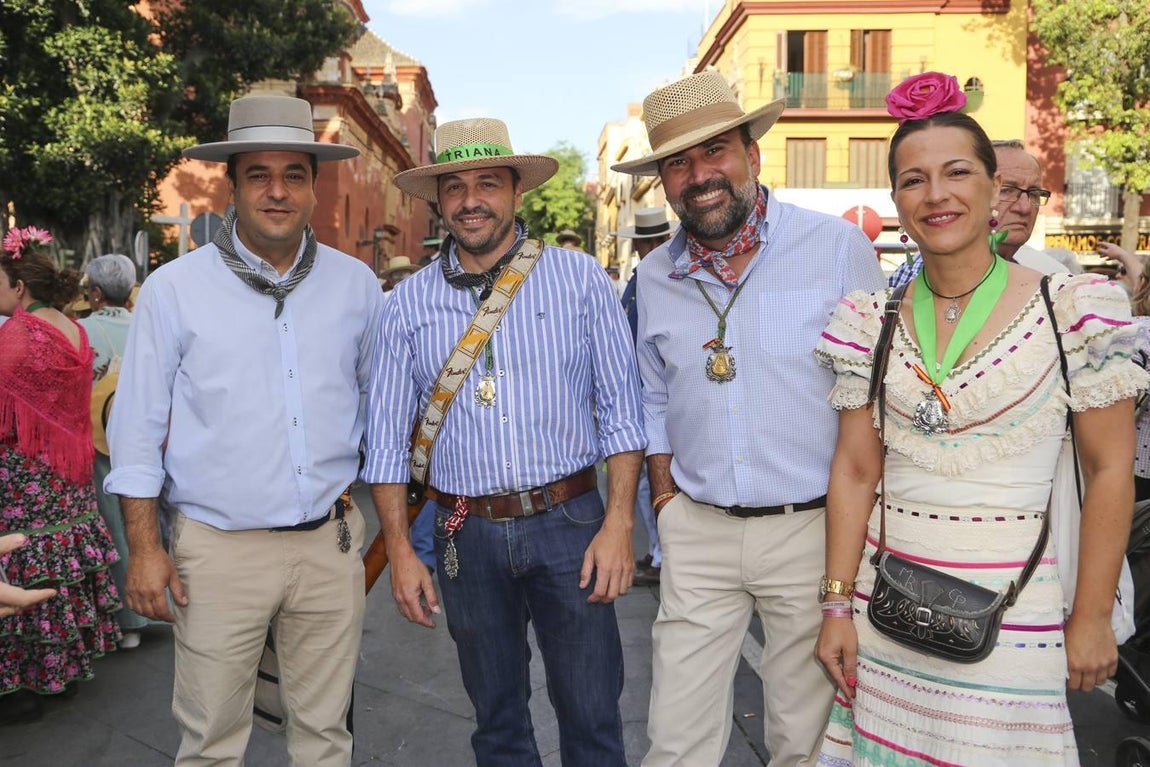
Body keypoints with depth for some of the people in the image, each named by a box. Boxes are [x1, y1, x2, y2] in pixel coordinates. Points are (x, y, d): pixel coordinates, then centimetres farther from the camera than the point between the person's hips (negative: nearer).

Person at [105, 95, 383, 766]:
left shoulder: (356, 283, 4)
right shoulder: (174, 289, -3)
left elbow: (379, 394, 17)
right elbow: (138, 427, -1)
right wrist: (144, 548, -3)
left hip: (331, 541, 2)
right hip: (219, 550, -2)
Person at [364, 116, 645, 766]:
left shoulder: (580, 279, -1)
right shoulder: (410, 303, 3)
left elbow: (622, 411, -2)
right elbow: (388, 439, 6)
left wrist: (618, 524, -9)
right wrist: (401, 552, 1)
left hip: (570, 523, -1)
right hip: (468, 535, 2)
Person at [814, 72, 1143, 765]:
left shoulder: (1075, 310, -6)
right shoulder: (871, 322, 2)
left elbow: (1109, 472, -4)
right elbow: (855, 471, 2)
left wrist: (1092, 618, -5)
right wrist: (838, 605, 1)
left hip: (1014, 605, -3)